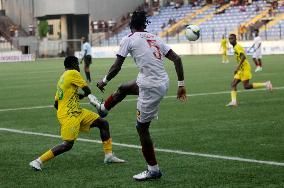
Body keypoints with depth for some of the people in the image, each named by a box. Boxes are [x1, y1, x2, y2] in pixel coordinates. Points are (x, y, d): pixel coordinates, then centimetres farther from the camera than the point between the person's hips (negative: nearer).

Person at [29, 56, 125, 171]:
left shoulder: (61, 79, 19)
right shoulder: (73, 73, -7)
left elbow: (56, 104, 20)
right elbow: (87, 90, -6)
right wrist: (83, 95, 15)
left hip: (77, 113, 10)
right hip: (69, 115, -10)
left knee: (103, 123, 8)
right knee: (68, 144, -17)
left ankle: (109, 156, 11)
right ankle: (39, 161, -12)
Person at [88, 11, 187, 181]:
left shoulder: (129, 39, -4)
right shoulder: (155, 38, 13)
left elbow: (117, 67, -3)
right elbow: (177, 59, 7)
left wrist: (104, 81, 14)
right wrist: (181, 84, 12)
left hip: (151, 87, -7)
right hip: (163, 82, 7)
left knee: (142, 127, 8)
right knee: (123, 88, 30)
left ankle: (153, 170, 16)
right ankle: (103, 109, 58)